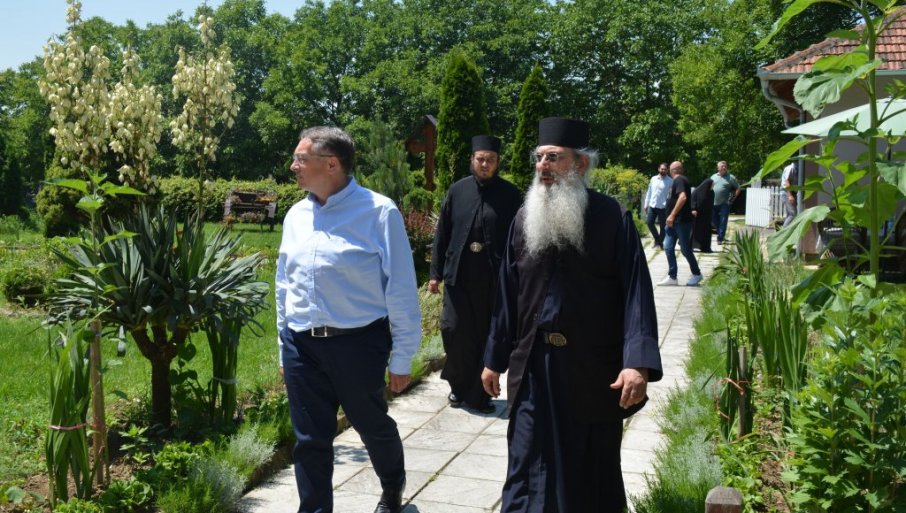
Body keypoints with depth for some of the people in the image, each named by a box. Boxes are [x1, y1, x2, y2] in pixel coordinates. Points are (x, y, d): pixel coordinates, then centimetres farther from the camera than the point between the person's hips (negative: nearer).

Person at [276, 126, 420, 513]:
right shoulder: (296, 215, 5)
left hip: (357, 343, -4)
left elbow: (401, 290, -9)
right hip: (301, 346, 4)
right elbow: (284, 285, 14)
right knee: (310, 441, 9)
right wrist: (284, 347, 16)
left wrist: (401, 359, -7)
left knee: (373, 427, 17)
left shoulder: (378, 212, -12)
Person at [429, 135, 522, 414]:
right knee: (454, 330, 2)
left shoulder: (510, 195, -2)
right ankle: (459, 385, 24)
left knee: (488, 336, 6)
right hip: (458, 276, 2)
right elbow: (442, 234, 7)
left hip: (494, 279, -1)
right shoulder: (457, 191, 4)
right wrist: (436, 273, 5)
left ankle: (479, 393, 20)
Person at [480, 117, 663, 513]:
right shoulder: (524, 219, 4)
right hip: (533, 366, 3)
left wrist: (638, 362, -23)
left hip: (594, 368, -3)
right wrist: (494, 358, 10)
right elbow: (507, 293, 8)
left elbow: (635, 292, -13)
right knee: (529, 468, 7)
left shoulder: (612, 218, -7)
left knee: (592, 468, 13)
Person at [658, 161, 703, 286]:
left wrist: (672, 215, -28)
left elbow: (683, 197, -29)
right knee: (668, 248, 3)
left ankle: (697, 274, 15)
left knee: (685, 249, 0)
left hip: (682, 221, -9)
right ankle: (672, 277, 5)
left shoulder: (679, 180, -14)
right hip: (675, 221, 9)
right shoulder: (678, 180, 16)